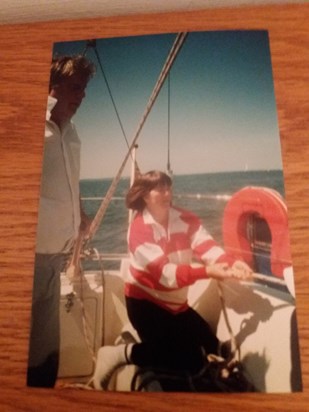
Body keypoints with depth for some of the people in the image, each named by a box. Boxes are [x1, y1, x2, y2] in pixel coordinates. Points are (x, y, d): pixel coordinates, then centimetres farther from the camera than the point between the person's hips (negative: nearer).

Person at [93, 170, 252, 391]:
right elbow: (164, 272, -31)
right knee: (186, 361, -11)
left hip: (176, 303, 7)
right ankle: (120, 354, 4)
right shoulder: (139, 229, -21)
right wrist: (207, 271, -43)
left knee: (214, 350, 9)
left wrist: (232, 263, -40)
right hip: (145, 301, -6)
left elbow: (208, 247, -20)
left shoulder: (186, 219, -4)